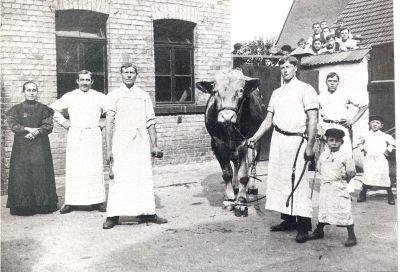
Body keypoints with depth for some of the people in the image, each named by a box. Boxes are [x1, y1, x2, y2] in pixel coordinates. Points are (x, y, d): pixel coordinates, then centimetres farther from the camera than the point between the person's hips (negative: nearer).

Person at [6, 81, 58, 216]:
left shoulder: (43, 109, 7)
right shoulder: (17, 109, 8)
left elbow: (48, 126, -1)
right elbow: (13, 125, -2)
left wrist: (36, 132, -16)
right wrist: (28, 129, -15)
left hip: (40, 145, 0)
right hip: (22, 146, 0)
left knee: (41, 173, -3)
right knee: (22, 173, -3)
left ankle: (43, 204, 4)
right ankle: (22, 206, 4)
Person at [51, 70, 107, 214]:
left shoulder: (99, 97, 7)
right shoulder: (69, 97, 9)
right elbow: (53, 109, 19)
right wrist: (63, 122, 10)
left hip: (93, 136, 0)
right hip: (74, 136, 1)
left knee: (95, 169, -2)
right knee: (73, 169, -1)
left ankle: (98, 201, 5)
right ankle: (71, 202, 5)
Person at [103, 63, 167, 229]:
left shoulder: (144, 96, 14)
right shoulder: (113, 96, 6)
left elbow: (150, 122, 12)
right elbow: (109, 122, 1)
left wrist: (154, 145, 6)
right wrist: (109, 148, -6)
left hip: (141, 140, 3)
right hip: (121, 139, -2)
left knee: (144, 177, 2)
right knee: (119, 177, -6)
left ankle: (146, 212, 10)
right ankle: (113, 216, -2)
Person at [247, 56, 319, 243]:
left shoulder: (305, 89, 0)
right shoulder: (276, 93, 19)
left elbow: (313, 120, -7)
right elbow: (268, 120, 21)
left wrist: (310, 146, -14)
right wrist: (254, 138, 11)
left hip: (297, 140, -6)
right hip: (278, 140, 6)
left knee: (298, 182, -9)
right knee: (279, 179, 7)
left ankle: (304, 226, -4)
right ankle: (288, 220, 17)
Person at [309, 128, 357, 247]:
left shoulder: (344, 156, -6)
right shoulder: (323, 155, 8)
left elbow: (351, 172, -2)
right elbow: (319, 168, 19)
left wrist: (342, 179, 3)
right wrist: (324, 178, 12)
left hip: (339, 188, -5)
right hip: (325, 187, 5)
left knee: (344, 211, -6)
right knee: (323, 209, 14)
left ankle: (351, 236, 3)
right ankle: (319, 231, 30)